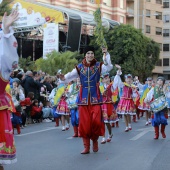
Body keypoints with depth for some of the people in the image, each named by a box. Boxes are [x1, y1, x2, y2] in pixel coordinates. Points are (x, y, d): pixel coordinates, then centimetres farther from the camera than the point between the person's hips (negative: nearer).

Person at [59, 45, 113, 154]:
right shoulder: (79, 67, 5)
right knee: (84, 123, 0)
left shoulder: (98, 66, 3)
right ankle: (86, 147, 11)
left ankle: (95, 140, 16)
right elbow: (71, 75, -9)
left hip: (95, 98, -1)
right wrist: (64, 78, -31)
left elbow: (109, 67, -16)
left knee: (96, 121, -12)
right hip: (83, 98, 1)